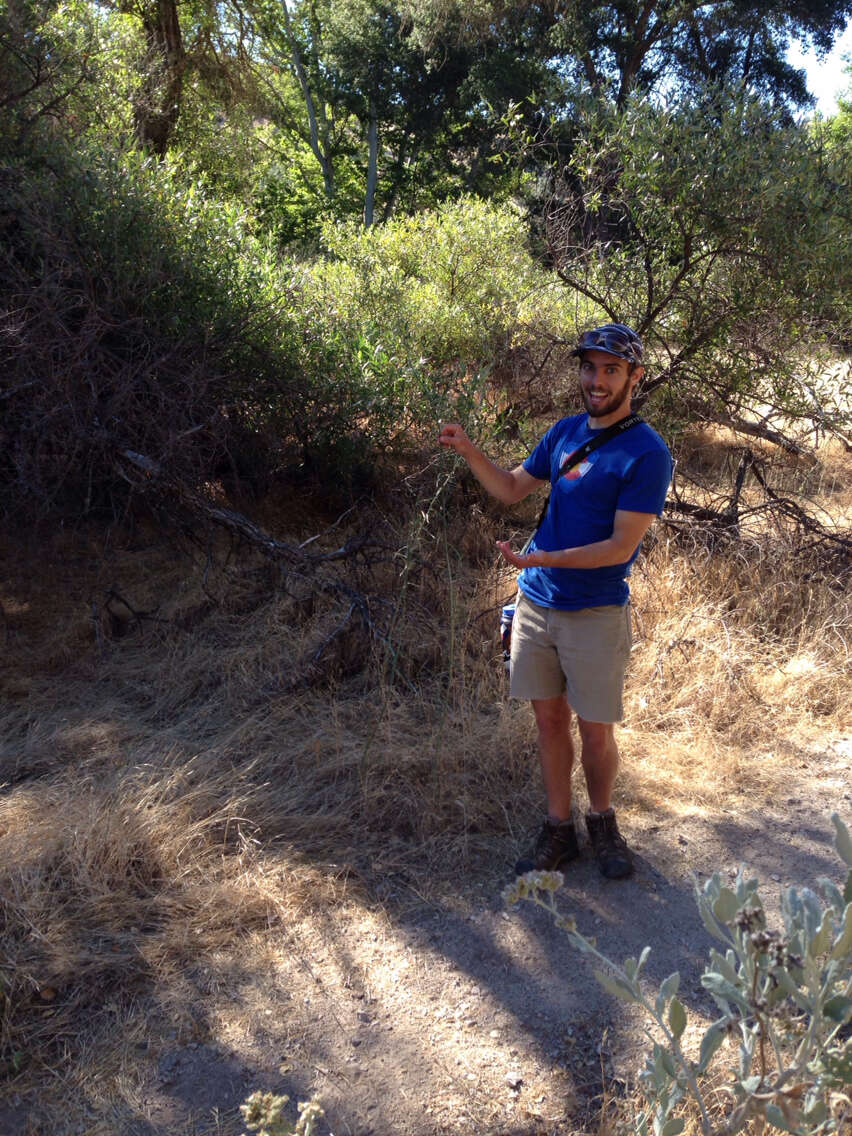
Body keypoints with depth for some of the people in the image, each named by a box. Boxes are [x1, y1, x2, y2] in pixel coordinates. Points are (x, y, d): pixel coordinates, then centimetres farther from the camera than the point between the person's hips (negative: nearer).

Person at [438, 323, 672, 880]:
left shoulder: (647, 453, -12)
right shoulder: (565, 432, 8)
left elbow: (622, 546, -18)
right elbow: (512, 488, 18)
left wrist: (546, 558, -27)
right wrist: (468, 449, 3)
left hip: (596, 614, -5)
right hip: (536, 602, 5)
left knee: (595, 730, 6)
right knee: (550, 718, 12)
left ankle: (603, 822, 31)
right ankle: (558, 830, 26)